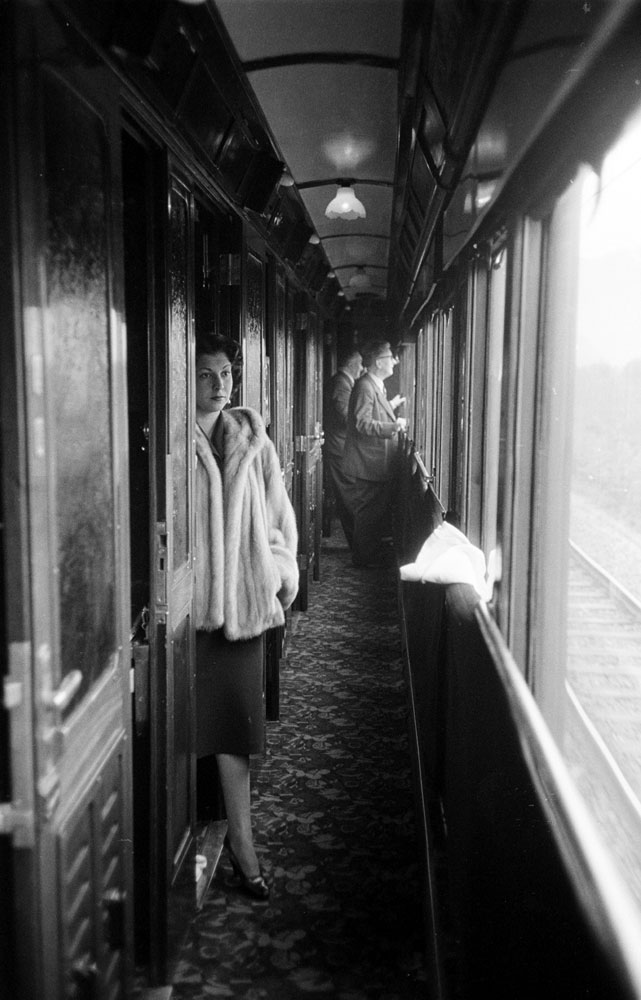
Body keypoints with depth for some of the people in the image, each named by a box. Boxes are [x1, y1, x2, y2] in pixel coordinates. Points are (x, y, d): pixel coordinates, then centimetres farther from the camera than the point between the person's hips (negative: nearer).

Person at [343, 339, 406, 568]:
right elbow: (363, 423, -25)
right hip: (368, 465, -10)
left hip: (379, 464, 10)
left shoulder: (376, 386, 15)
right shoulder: (365, 386, -17)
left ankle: (375, 553, 27)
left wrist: (391, 406, 21)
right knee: (368, 513, -1)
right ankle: (365, 558, 9)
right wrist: (394, 426, -27)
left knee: (378, 512, 17)